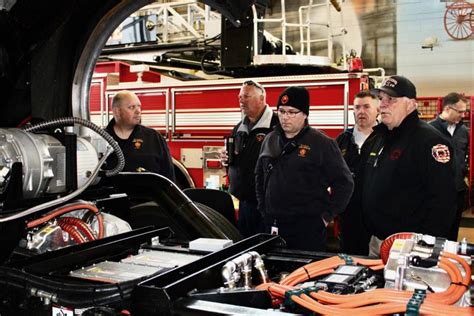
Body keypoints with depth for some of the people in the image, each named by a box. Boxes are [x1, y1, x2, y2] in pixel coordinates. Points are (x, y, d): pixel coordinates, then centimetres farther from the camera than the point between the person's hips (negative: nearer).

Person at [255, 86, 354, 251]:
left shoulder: (322, 143, -6)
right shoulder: (270, 140, 10)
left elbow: (344, 182, -4)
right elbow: (259, 176, 22)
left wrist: (326, 216, -7)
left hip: (308, 228, -5)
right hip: (273, 226, 5)